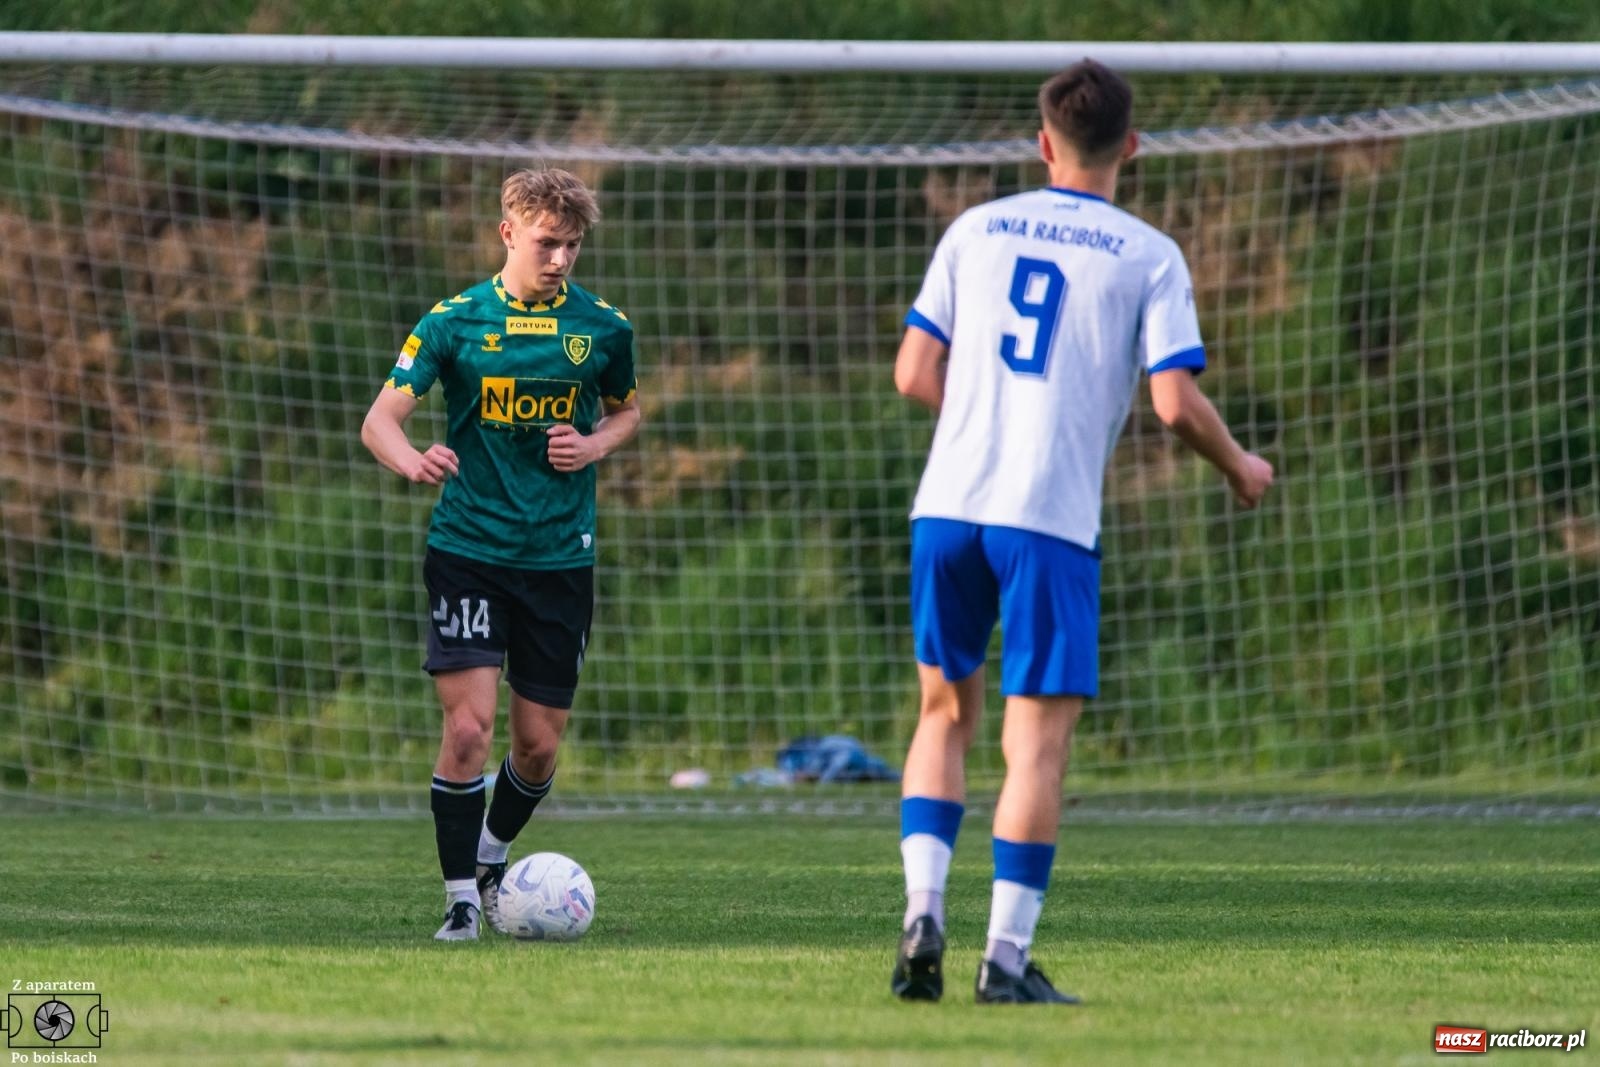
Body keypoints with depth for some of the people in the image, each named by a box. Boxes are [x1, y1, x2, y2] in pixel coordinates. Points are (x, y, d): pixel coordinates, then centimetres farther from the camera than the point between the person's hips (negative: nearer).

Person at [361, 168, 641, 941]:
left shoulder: (604, 328, 3)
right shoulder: (454, 321, -4)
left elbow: (627, 411, 20)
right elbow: (380, 419, -7)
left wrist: (596, 445, -3)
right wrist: (412, 462, -30)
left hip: (561, 556, 2)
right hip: (467, 550, -2)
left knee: (539, 743, 5)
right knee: (469, 725, -13)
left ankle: (491, 857, 34)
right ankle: (461, 897, -1)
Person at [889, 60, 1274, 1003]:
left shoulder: (976, 231, 10)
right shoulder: (1148, 258, 1)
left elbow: (915, 374, 8)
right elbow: (1176, 401, -7)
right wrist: (1239, 468, 11)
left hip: (947, 507, 3)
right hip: (1051, 520, -3)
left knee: (947, 713, 17)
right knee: (1039, 739, 2)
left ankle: (924, 915, 2)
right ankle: (1007, 960, -2)